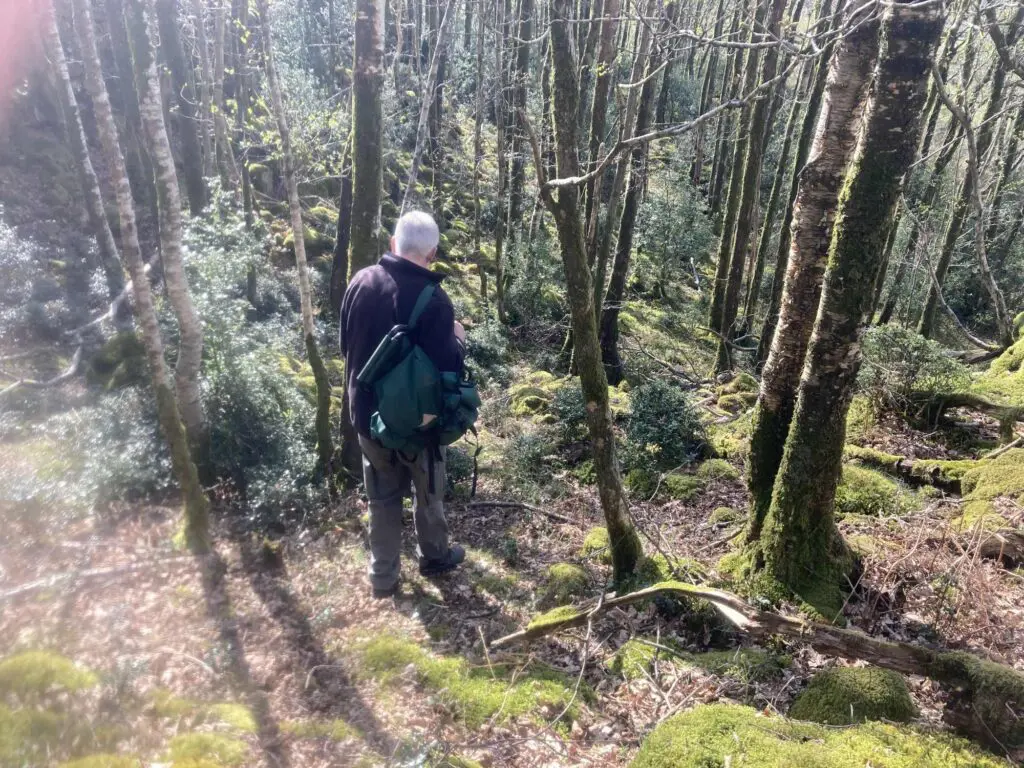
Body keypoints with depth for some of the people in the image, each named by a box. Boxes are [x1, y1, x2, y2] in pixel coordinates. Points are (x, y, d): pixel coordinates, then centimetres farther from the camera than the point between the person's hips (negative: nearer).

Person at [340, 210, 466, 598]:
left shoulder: (361, 281, -6)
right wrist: (459, 339, -1)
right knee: (428, 492, 20)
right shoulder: (432, 299, -23)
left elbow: (346, 345, 6)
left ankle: (383, 576, 28)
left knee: (382, 497, 18)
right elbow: (446, 366, -20)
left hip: (367, 412, 4)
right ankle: (434, 556, 40)